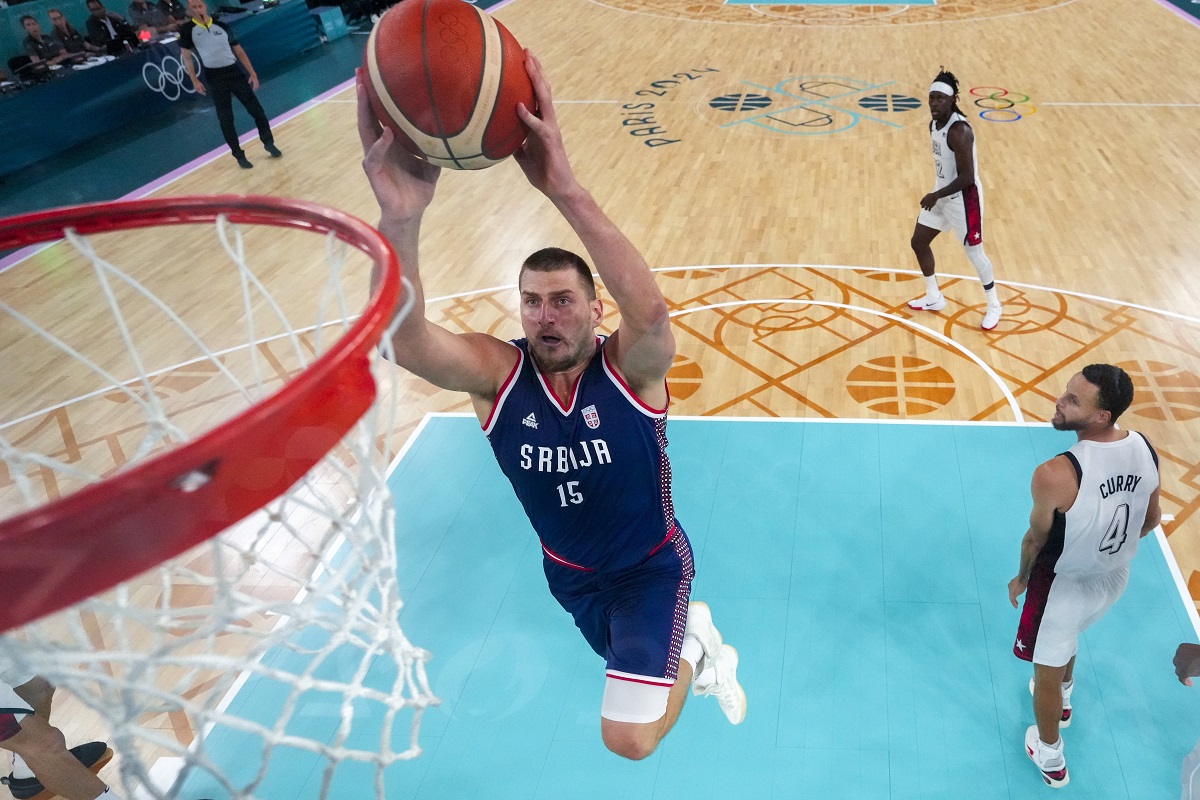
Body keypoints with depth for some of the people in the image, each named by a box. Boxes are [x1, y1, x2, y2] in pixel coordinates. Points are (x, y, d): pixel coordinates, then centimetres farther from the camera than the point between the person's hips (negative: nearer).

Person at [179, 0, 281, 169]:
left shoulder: (221, 25, 7)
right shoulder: (187, 30, 0)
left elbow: (239, 51, 11)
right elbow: (186, 57, 4)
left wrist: (252, 73, 6)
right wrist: (194, 80, -5)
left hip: (235, 72, 2)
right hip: (215, 78, -2)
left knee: (257, 110, 4)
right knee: (225, 119, 1)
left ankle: (268, 143, 24)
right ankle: (239, 155, 12)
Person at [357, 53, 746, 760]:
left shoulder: (632, 369, -27)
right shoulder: (498, 372, -22)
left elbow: (652, 310, -53)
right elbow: (404, 339, -43)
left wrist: (565, 189, -64)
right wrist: (402, 216, -62)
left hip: (650, 563, -4)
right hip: (568, 571, 4)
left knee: (629, 737, -8)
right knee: (631, 659, 27)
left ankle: (694, 650, 22)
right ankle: (691, 637, 60)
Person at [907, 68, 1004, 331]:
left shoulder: (959, 130, -27)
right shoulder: (934, 124, 1)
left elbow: (967, 178, -28)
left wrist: (937, 195, -24)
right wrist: (937, 194, 16)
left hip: (963, 198, -9)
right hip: (941, 194, 9)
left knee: (974, 253, 2)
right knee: (918, 242, 14)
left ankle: (994, 306, 21)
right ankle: (934, 298, 31)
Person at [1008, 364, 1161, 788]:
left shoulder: (1055, 475, -37)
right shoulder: (1145, 449, -16)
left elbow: (1036, 538, -19)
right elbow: (1151, 519, 0)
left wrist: (1021, 578, 1)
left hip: (1066, 583, -6)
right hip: (1115, 576, 7)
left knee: (1047, 671, 19)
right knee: (1067, 638, 37)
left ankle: (1051, 760, 41)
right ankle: (1062, 699, 63)